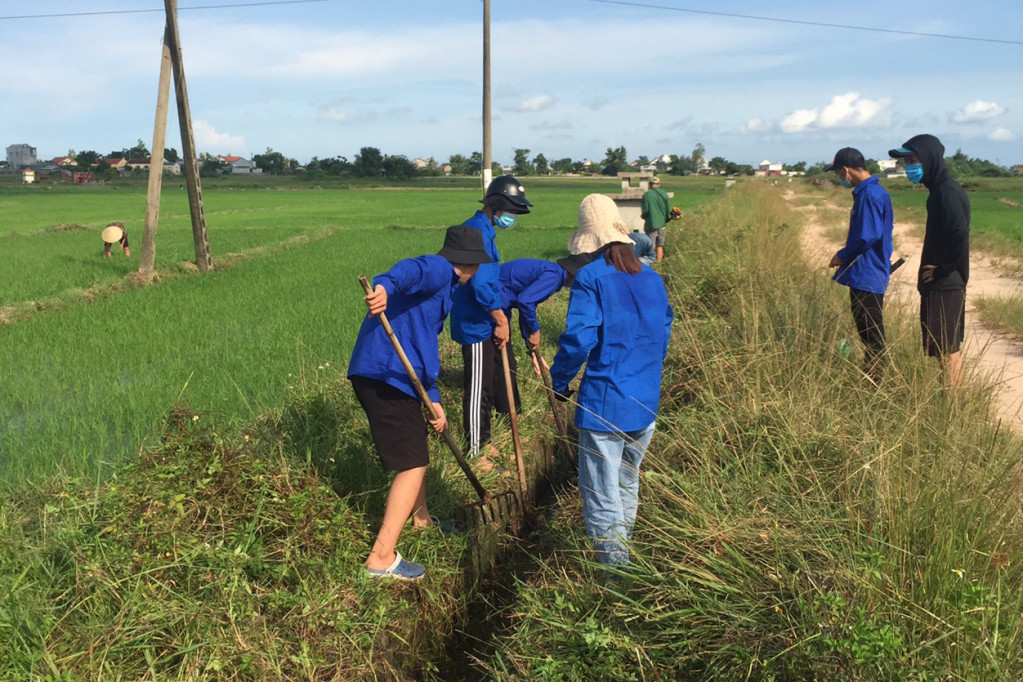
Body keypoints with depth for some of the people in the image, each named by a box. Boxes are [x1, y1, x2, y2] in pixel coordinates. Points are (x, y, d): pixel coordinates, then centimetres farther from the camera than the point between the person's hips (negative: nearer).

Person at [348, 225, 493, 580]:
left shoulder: (443, 286, 26)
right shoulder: (438, 270, -6)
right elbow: (409, 270, -31)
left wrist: (433, 399, 21)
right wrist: (385, 286, -54)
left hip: (380, 375, 11)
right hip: (385, 376, -11)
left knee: (418, 444, 27)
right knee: (413, 464, -7)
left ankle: (420, 518, 48)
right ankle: (381, 558, -5)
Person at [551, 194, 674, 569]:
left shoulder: (590, 278, -13)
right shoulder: (652, 277, 7)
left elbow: (578, 337, -20)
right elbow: (663, 335, 14)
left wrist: (559, 380, -5)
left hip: (604, 403, -7)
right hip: (646, 403, 7)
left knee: (601, 496, 3)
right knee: (627, 485, 24)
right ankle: (622, 550, 38)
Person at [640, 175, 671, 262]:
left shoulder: (646, 194, -13)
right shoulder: (664, 194, -1)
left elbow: (645, 210, -13)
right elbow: (668, 209, 3)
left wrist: (643, 215, 9)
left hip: (651, 225, -4)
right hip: (662, 224, 4)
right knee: (660, 246, 16)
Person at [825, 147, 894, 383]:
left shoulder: (869, 195, -19)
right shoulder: (876, 191, 13)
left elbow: (868, 237, -23)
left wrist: (842, 256, -9)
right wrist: (847, 253, 16)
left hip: (866, 277, -10)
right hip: (872, 274, 10)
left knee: (871, 336, -1)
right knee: (872, 336, 17)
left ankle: (872, 383, 6)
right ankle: (872, 380, 25)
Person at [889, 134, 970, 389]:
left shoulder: (947, 192, -18)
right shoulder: (940, 189, 12)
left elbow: (960, 234, -29)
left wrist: (942, 270, -19)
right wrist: (937, 269, 13)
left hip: (945, 284, -10)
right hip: (940, 282, 10)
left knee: (946, 346, -4)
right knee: (944, 345, 15)